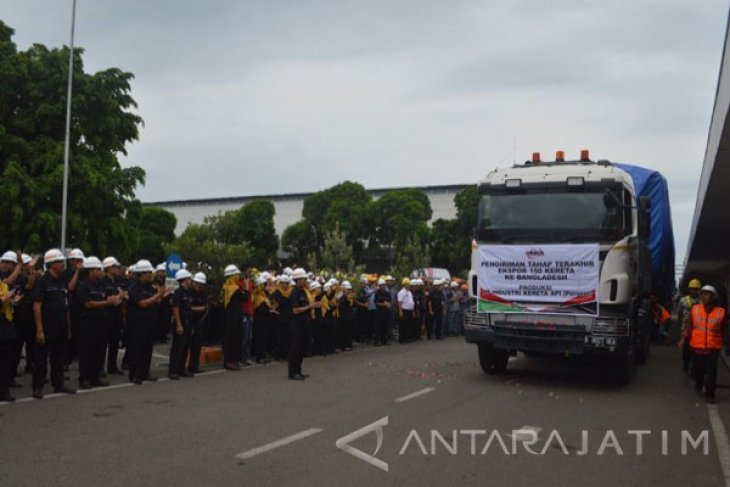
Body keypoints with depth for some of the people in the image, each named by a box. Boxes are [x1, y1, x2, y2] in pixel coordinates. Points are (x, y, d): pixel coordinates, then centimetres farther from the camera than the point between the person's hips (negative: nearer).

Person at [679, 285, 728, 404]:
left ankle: (710, 394, 10)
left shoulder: (721, 312, -6)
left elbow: (724, 331, 3)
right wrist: (683, 338, -13)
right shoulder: (695, 309, -4)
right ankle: (698, 384, 45)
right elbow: (688, 325, -2)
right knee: (697, 370, 14)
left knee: (711, 373, -5)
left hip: (713, 348, -2)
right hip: (696, 347, 2)